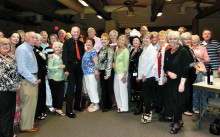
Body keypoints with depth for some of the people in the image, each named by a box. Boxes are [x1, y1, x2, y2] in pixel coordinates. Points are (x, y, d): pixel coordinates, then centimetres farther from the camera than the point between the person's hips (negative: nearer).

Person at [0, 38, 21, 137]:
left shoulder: (11, 57, 12)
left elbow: (16, 72, 15)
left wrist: (18, 83, 2)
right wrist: (14, 86, -14)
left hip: (12, 90, 8)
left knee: (11, 113, 16)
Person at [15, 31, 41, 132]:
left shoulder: (30, 49, 16)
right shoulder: (22, 49, -15)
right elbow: (22, 69, -22)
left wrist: (36, 78, 11)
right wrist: (33, 80, -18)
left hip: (33, 79, 9)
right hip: (27, 80, -9)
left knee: (32, 102, 16)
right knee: (29, 103, -3)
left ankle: (29, 121, 31)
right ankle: (26, 126, 11)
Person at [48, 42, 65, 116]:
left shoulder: (62, 56, 13)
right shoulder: (51, 57, -4)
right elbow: (49, 68, -13)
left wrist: (65, 68, 8)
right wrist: (59, 67, -17)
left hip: (61, 78, 5)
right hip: (53, 79, -5)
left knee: (61, 94, 1)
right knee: (54, 94, 2)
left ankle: (58, 109, 10)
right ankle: (55, 107, 16)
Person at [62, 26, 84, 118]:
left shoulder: (81, 43, 13)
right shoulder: (67, 42, -1)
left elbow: (82, 55, 14)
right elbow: (65, 56, -7)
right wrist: (66, 69, -14)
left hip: (79, 67, 5)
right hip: (71, 67, -5)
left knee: (79, 87, 10)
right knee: (71, 87, -8)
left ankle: (77, 105, 28)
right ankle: (69, 110, 1)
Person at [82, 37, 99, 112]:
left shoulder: (93, 51, -10)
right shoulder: (86, 52, 15)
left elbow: (96, 63, -15)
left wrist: (96, 73, -19)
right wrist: (84, 71, 15)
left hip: (91, 73, -9)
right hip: (86, 73, 9)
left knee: (92, 89, -4)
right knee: (88, 88, 14)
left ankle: (96, 105, 8)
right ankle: (93, 103, 27)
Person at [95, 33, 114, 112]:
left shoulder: (109, 49, -12)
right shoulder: (101, 49, 12)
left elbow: (109, 62, -16)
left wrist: (107, 74, -18)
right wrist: (97, 71, 9)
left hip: (107, 72, -7)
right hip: (101, 71, 7)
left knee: (107, 89, 5)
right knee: (103, 88, 12)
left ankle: (108, 105, 21)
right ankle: (104, 104, 26)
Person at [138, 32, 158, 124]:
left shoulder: (152, 49, -9)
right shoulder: (144, 49, 16)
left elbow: (151, 63, -17)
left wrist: (144, 74, -14)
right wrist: (140, 75, 12)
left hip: (149, 75, -8)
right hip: (144, 75, 8)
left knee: (146, 95, -5)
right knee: (145, 95, 11)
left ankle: (147, 115, 5)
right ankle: (148, 112, 23)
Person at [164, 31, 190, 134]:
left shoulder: (183, 51, -10)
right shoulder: (167, 52, 8)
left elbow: (185, 69, -14)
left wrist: (182, 83, -19)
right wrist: (169, 73, -8)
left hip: (180, 82, -5)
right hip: (170, 81, 6)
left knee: (177, 102, 0)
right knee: (172, 101, 9)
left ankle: (177, 124, 18)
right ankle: (177, 121, 28)